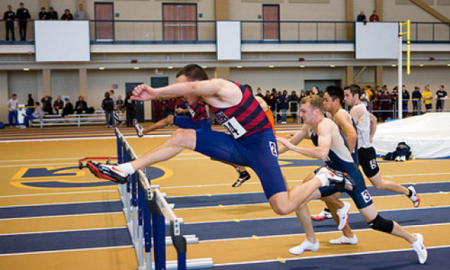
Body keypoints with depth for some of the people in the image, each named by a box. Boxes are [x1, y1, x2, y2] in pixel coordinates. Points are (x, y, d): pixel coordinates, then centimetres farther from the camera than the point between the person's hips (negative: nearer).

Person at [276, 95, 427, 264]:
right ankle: (311, 242, 16)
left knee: (374, 222, -2)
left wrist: (293, 147, -40)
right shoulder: (309, 127, 2)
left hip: (351, 177, -8)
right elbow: (290, 143, 17)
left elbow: (322, 154, -43)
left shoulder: (325, 125, -26)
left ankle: (414, 240, 22)